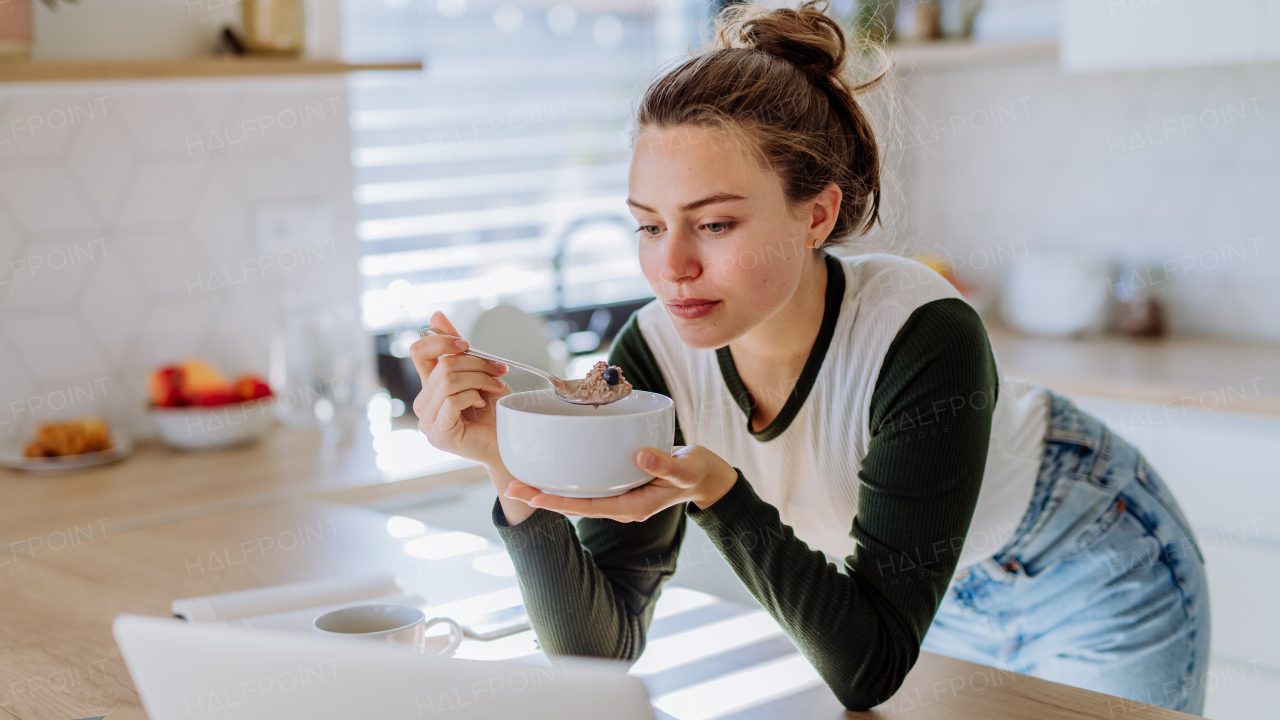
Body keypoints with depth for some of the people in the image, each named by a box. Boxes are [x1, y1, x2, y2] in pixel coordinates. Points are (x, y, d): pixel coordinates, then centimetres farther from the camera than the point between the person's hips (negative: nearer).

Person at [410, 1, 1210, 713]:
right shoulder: (657, 356, -23)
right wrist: (512, 467, -35)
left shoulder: (923, 338, -36)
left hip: (1100, 578, -4)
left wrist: (718, 493, -48)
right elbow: (597, 646, -20)